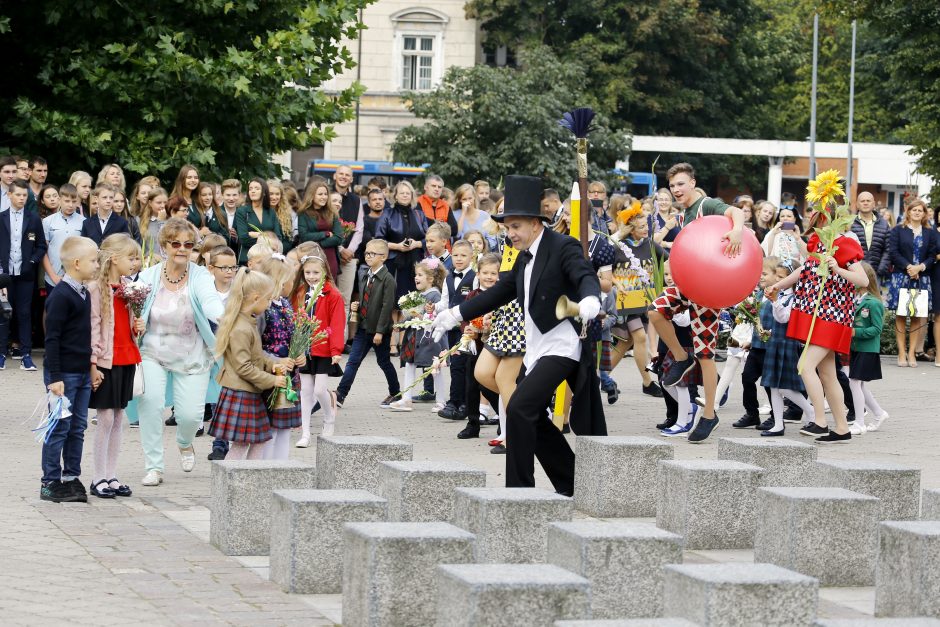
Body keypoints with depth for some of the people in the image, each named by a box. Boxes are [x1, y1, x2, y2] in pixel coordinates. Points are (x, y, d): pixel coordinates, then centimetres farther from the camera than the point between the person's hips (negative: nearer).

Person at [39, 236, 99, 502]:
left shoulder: (83, 294, 12)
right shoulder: (60, 296, -16)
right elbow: (52, 338, -17)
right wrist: (54, 377, -19)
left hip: (83, 372, 8)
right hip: (63, 374, -8)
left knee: (78, 428, 11)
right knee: (59, 428, -3)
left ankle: (71, 478, 18)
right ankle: (50, 483, 4)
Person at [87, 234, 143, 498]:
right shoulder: (96, 288, -12)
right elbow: (93, 328, -14)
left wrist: (137, 327, 3)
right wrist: (94, 364, -17)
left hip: (126, 360, 7)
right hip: (106, 361, -7)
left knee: (118, 419, 9)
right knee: (106, 419, -4)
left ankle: (111, 476, 15)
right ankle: (99, 479, 4)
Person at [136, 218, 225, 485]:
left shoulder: (200, 276, -11)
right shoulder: (148, 276, -5)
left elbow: (209, 299, -31)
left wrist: (220, 316, -54)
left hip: (191, 357, 0)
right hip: (153, 353, 1)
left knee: (190, 414, -5)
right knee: (149, 401, -23)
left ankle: (185, 443, 35)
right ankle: (154, 467, -9)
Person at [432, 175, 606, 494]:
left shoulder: (563, 247, -11)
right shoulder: (525, 257, 14)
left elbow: (586, 276, -27)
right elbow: (501, 291, 23)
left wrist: (590, 299, -50)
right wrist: (457, 314, 22)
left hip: (562, 346, -10)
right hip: (537, 348, 10)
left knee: (519, 408, -19)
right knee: (534, 420, 11)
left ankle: (519, 487, -13)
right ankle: (571, 484, 23)